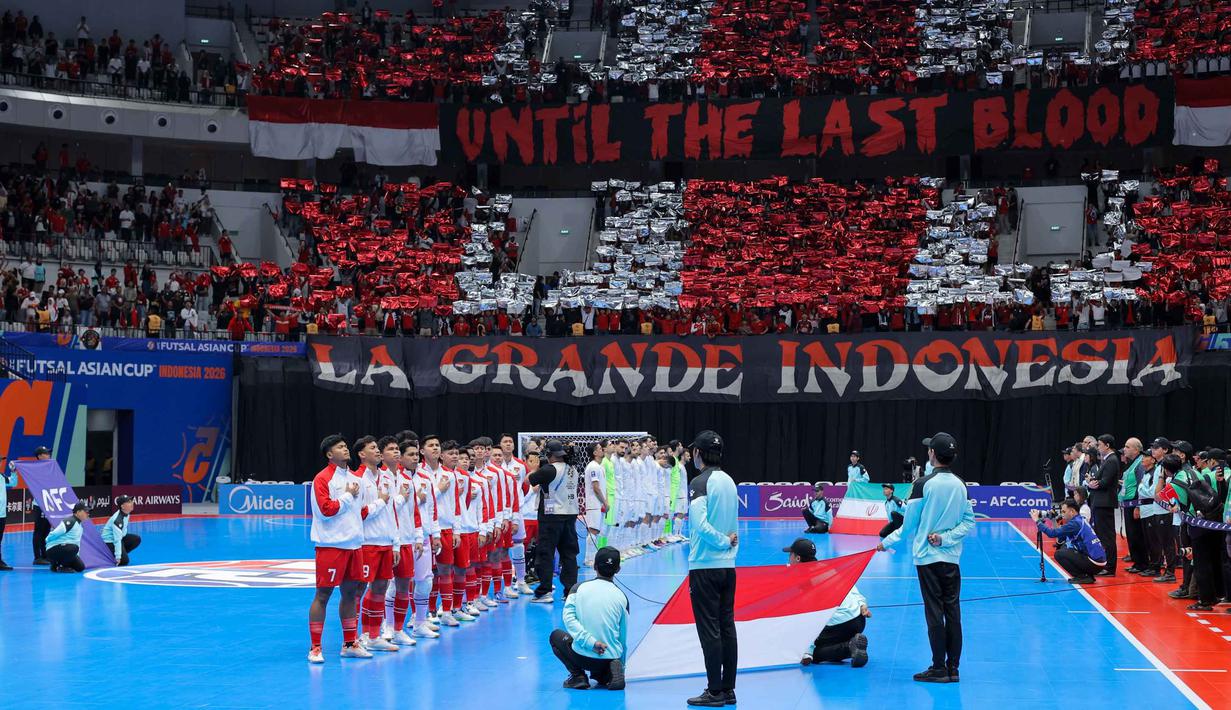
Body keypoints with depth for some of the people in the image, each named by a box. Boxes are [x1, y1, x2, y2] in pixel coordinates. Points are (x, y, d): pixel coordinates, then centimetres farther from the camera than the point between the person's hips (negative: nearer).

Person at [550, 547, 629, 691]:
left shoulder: (580, 588, 1)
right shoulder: (621, 597, 4)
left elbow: (568, 617, -13)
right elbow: (623, 637, 9)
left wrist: (590, 642, -17)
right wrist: (621, 666, 22)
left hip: (582, 657, -2)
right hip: (611, 657, 2)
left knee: (556, 635, 28)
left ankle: (578, 675, 6)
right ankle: (605, 674, 2)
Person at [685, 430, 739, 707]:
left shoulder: (700, 482, -14)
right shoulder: (729, 481, 9)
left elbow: (700, 525, -22)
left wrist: (724, 541, -10)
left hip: (704, 566, -7)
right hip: (728, 565, 7)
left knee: (709, 630, -3)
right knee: (727, 627, 10)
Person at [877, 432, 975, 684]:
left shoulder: (924, 484, -10)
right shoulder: (960, 485, 5)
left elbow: (909, 525, -4)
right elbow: (969, 522, 3)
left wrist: (887, 542, 9)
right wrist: (946, 538, -4)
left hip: (928, 557, -5)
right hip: (952, 558, 5)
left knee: (934, 612, -1)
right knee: (953, 612, 7)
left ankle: (938, 669, 1)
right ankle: (952, 668, 10)